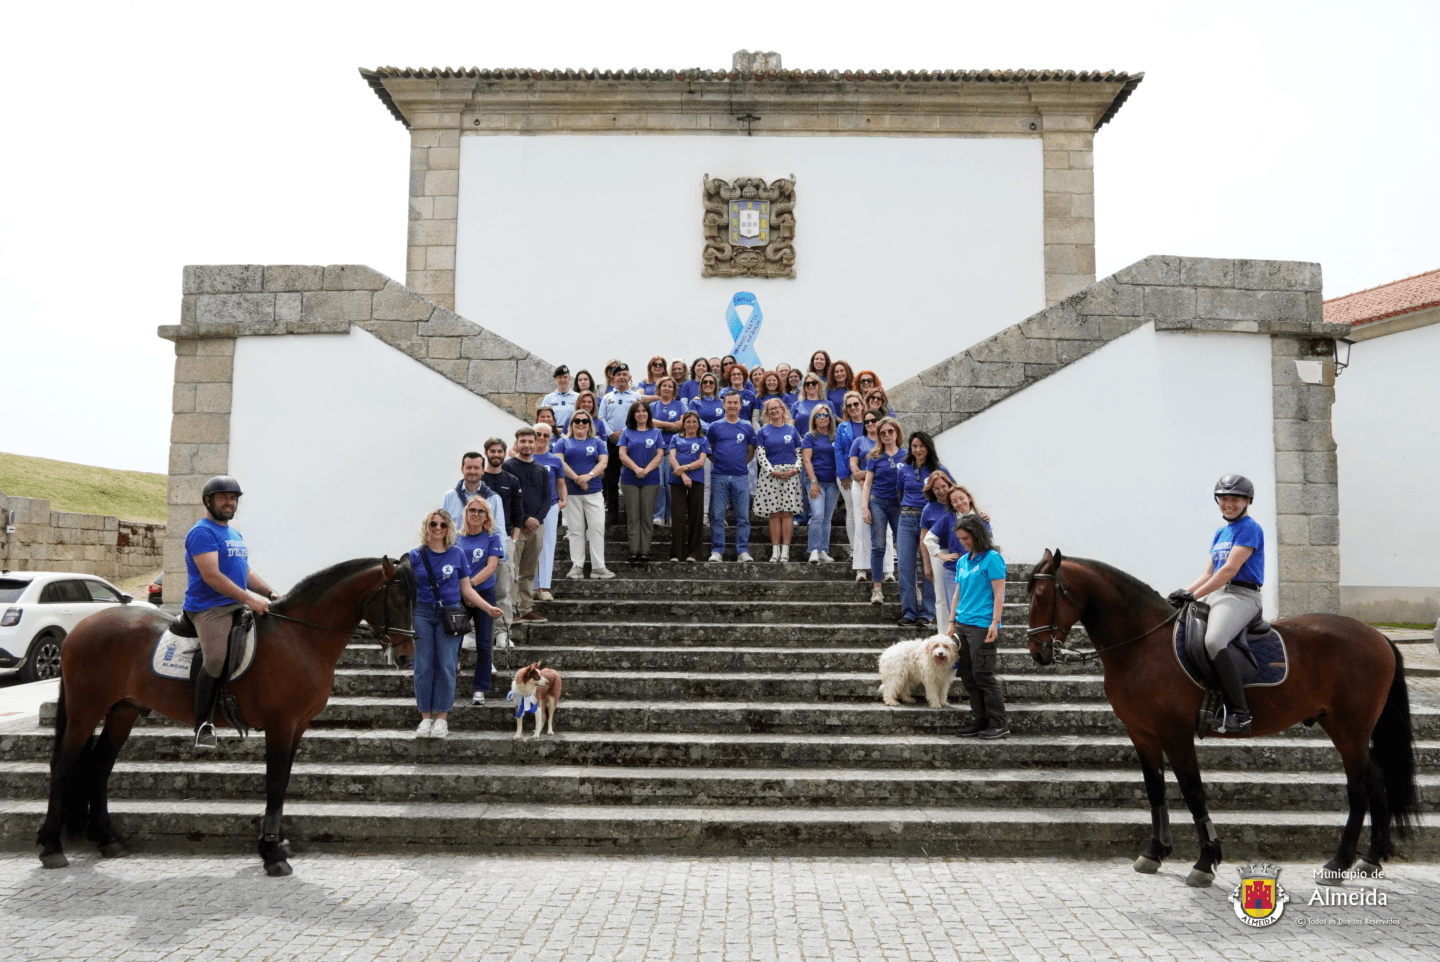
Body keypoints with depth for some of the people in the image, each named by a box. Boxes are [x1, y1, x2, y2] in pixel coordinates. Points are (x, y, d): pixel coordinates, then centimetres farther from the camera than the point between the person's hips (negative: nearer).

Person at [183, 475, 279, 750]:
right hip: (209, 608, -9)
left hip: (239, 606, 9)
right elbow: (211, 575, -19)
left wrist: (271, 593, 11)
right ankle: (203, 725, -11)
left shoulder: (235, 535, 22)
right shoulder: (201, 532, -7)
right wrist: (249, 598, -24)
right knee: (215, 659, -27)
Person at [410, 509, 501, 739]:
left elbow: (466, 589, 9)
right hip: (422, 614, 0)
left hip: (450, 614, 0)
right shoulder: (416, 555, 3)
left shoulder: (457, 554, 5)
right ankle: (426, 717, 11)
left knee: (446, 666, -1)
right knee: (423, 666, 1)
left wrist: (488, 608, 0)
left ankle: (442, 717, 7)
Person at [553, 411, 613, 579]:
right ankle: (577, 566, 8)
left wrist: (589, 475, -17)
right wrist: (576, 478, -16)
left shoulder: (597, 443, 13)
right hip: (571, 493, 0)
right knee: (575, 530, 3)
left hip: (594, 492, 0)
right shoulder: (564, 443, 11)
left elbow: (603, 462, 1)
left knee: (597, 528, -5)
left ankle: (598, 567, -2)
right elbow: (559, 462, -4)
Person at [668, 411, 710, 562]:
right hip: (677, 481, 0)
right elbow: (672, 458, 3)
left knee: (695, 516, -1)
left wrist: (685, 467, -14)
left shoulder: (703, 440, 15)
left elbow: (702, 461, 2)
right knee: (678, 516, -6)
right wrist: (683, 475, -12)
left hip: (696, 481, 1)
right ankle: (675, 553, -4)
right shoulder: (676, 438, 16)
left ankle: (692, 552, 6)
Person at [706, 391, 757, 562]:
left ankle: (743, 551, 6)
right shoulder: (715, 427, 6)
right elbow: (707, 449, 14)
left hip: (741, 477, 1)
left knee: (743, 516, 1)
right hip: (719, 477, -1)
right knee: (717, 516, 1)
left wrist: (740, 464, 11)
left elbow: (751, 452, 15)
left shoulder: (747, 427, 8)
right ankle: (717, 551, 7)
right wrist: (718, 461, 8)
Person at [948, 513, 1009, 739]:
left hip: (982, 625, -8)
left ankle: (999, 723, 2)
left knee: (982, 674, -7)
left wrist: (995, 623, -17)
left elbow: (999, 594, -10)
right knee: (967, 675, 9)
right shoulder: (962, 560, 15)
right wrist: (952, 623, 16)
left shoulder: (992, 558, -7)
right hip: (962, 624, 8)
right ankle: (979, 718, 18)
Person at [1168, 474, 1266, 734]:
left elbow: (1230, 570, -15)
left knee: (1214, 640, -34)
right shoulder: (1220, 533, 21)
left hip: (1240, 595, -9)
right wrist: (1184, 592, 4)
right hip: (1215, 594, 10)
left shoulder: (1250, 528, -6)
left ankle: (1239, 715, -29)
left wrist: (1194, 595, -16)